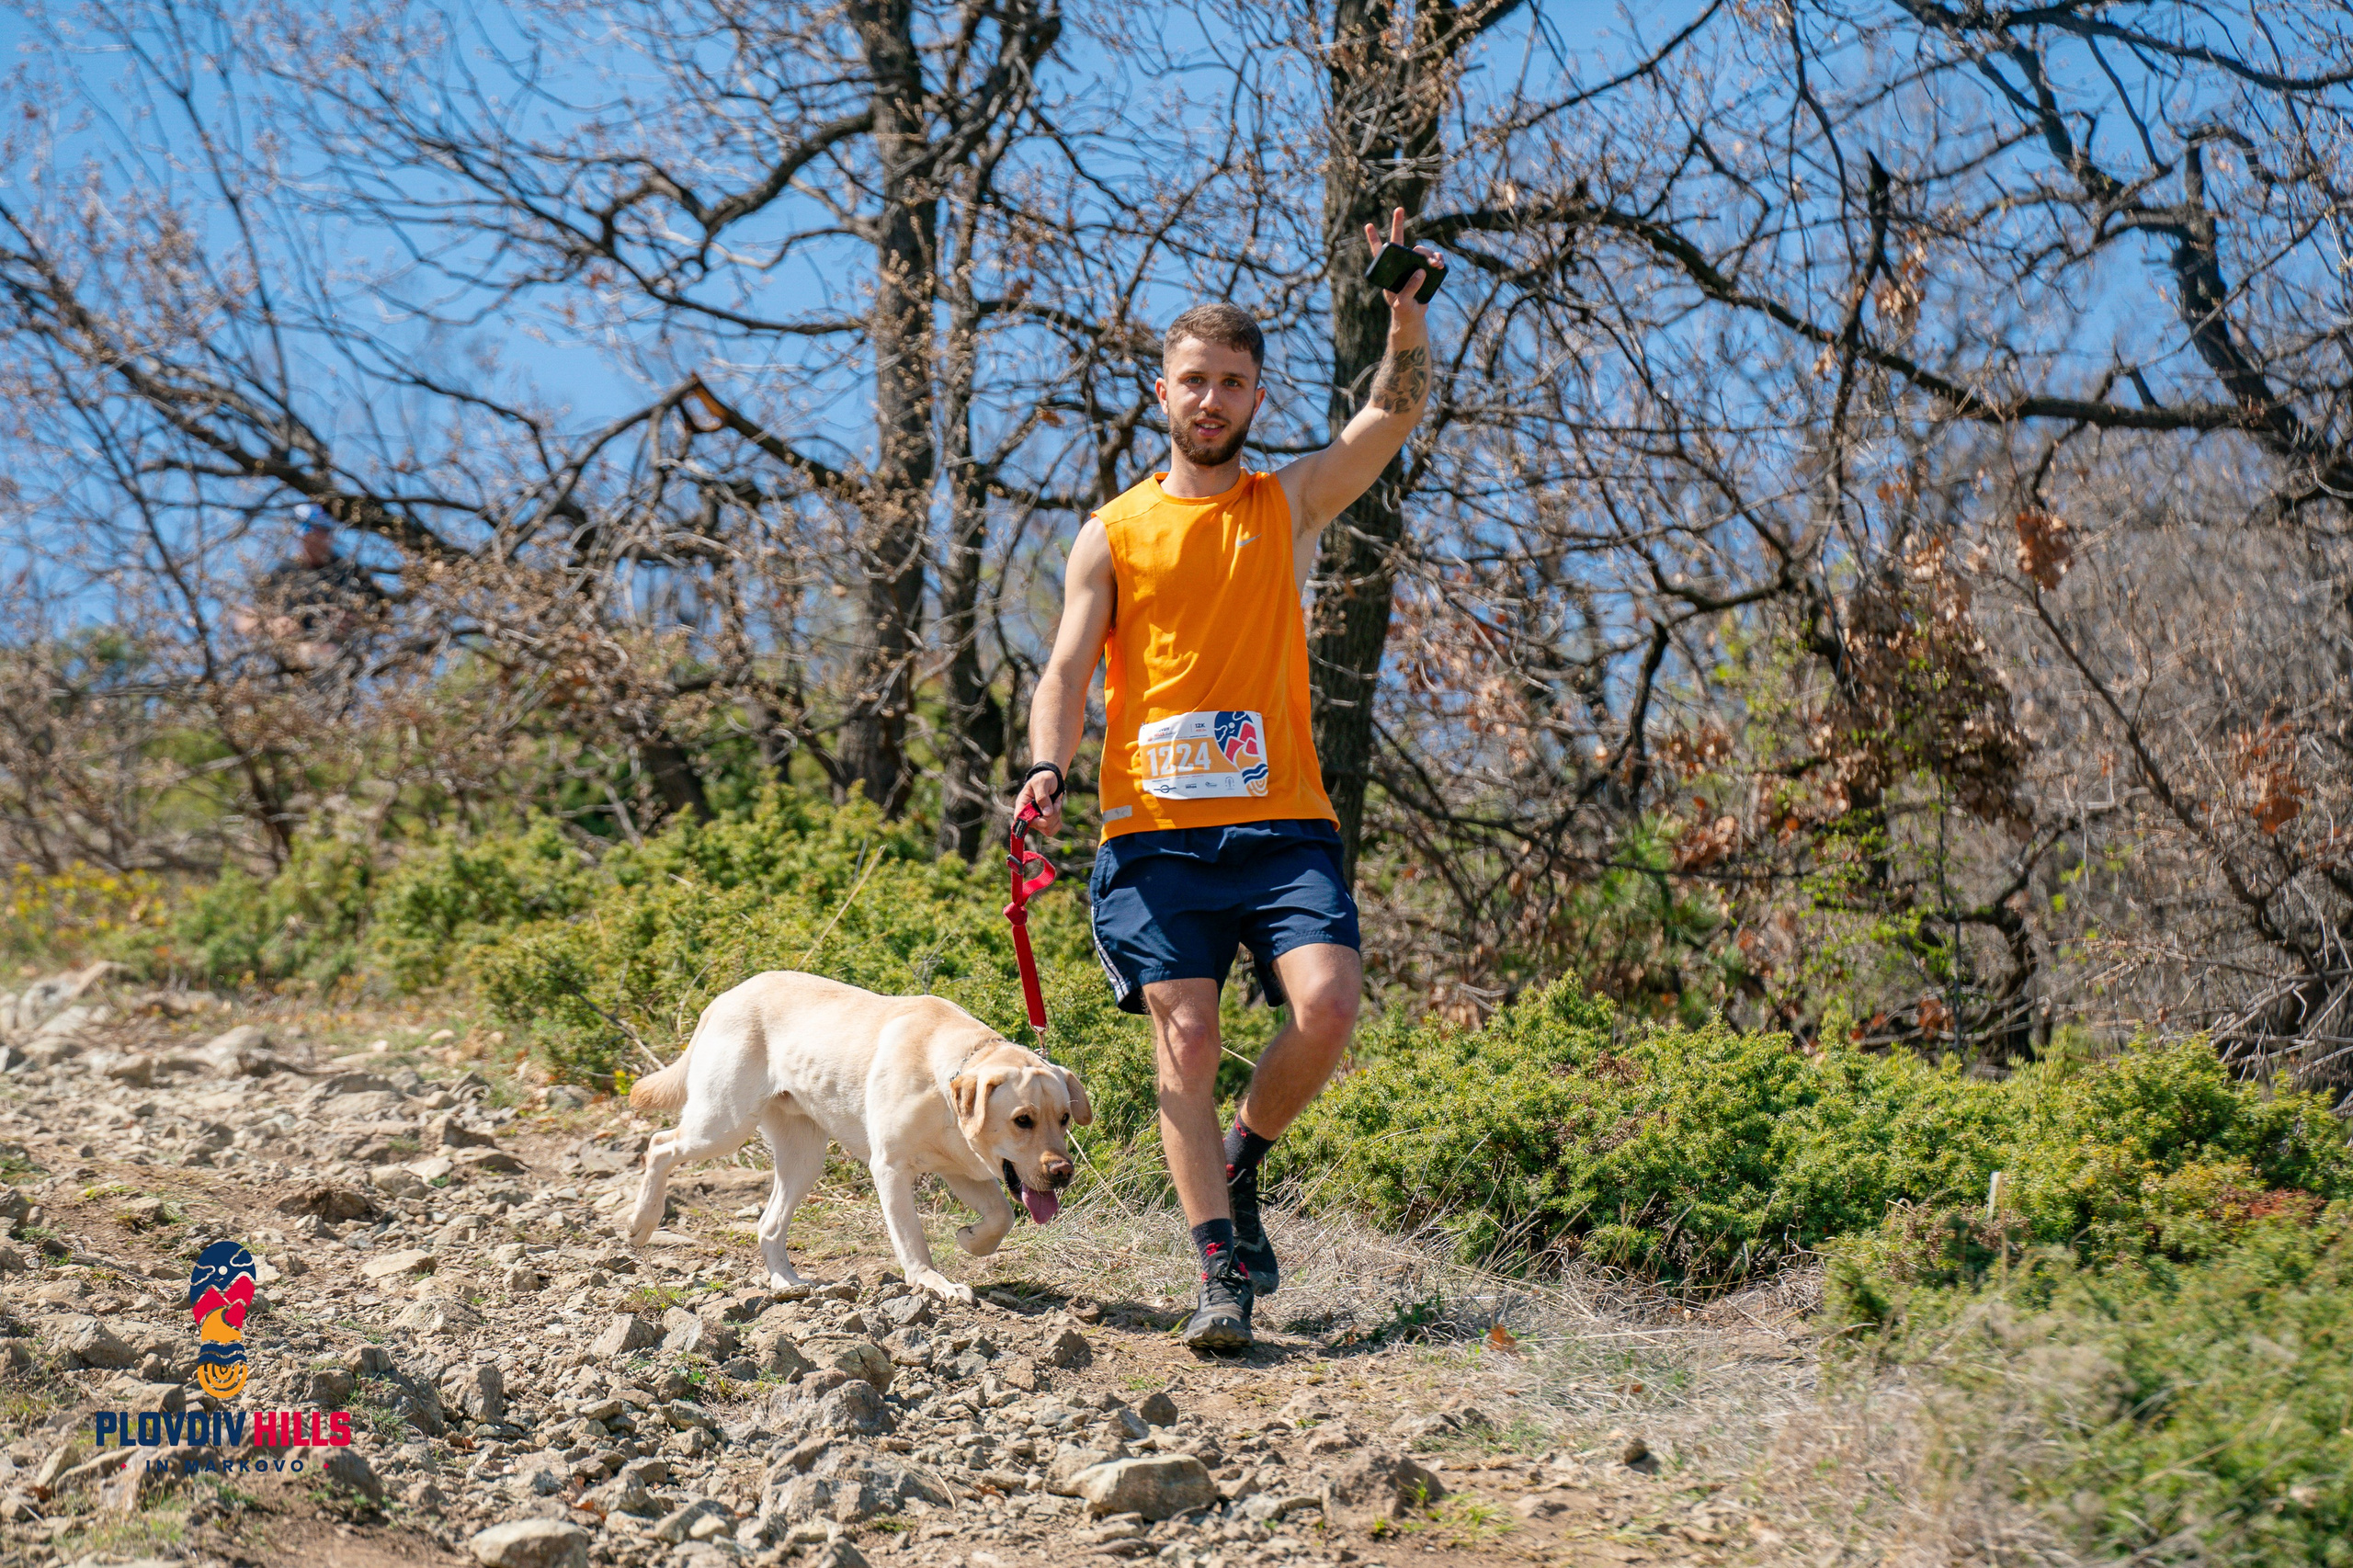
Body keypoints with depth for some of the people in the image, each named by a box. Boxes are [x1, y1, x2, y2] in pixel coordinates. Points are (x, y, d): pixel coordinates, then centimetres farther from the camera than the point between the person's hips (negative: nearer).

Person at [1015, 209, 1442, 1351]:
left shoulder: (1290, 506, 13)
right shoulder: (1113, 534, 11)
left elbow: (1394, 413, 1)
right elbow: (1068, 669, 4)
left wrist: (1406, 310, -16)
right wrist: (1047, 769, -14)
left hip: (1280, 820, 0)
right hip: (1154, 829, 0)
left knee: (1328, 1005, -17)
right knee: (1185, 1038, -7)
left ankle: (1242, 1161, 11)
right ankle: (1223, 1271, 1)